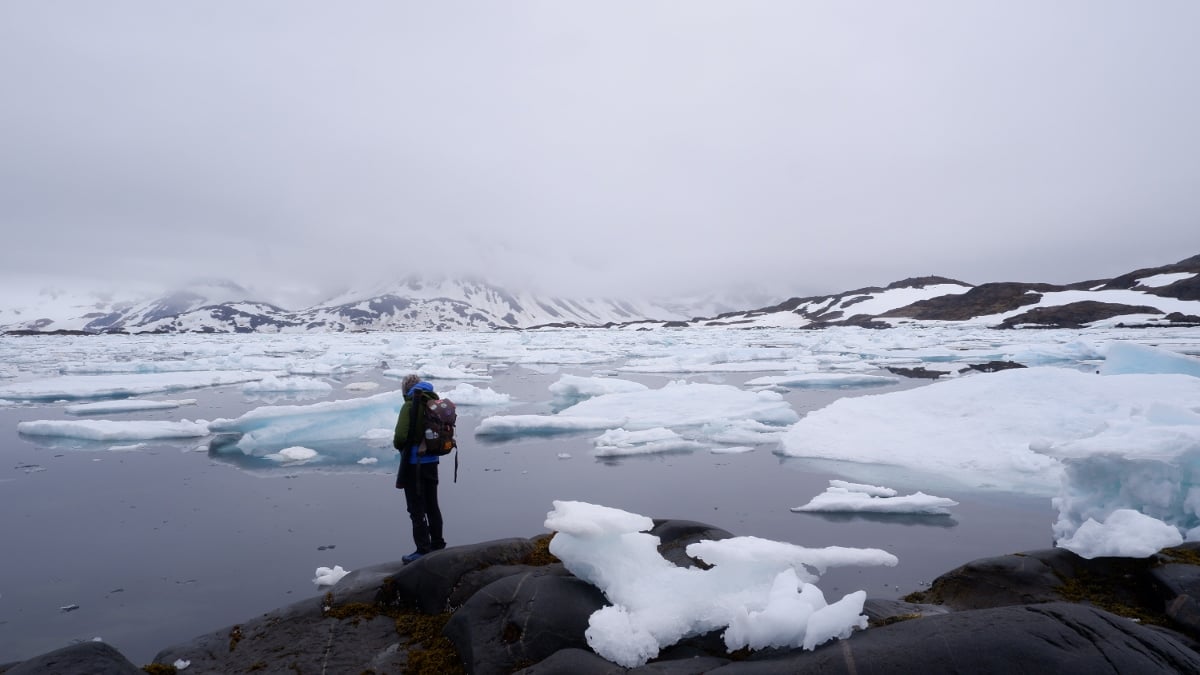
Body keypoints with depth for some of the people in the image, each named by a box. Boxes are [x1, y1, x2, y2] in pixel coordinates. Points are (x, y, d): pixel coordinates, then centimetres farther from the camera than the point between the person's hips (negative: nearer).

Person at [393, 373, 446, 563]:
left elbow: (401, 436, -21)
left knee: (417, 509, 2)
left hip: (413, 463, -7)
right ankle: (437, 546, 28)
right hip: (431, 461, 7)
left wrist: (397, 445, 0)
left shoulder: (409, 406, -16)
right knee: (432, 506, 18)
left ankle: (423, 551, 6)